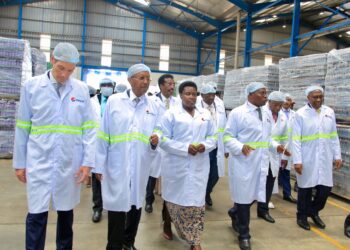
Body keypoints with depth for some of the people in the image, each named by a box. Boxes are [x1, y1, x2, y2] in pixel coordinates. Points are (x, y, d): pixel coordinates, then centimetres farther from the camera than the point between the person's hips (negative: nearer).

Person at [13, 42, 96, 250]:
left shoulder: (82, 90, 1)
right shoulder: (31, 86, 0)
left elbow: (89, 128, 2)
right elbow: (22, 128, 4)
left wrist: (88, 162, -4)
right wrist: (20, 162, 5)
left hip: (70, 164, 1)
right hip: (39, 163, -1)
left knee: (66, 212, 14)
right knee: (37, 215, 1)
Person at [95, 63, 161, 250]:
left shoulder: (153, 106, 6)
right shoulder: (113, 101, -1)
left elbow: (156, 135, 11)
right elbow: (103, 135, -2)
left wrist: (155, 141, -14)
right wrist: (100, 165, -4)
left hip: (141, 167, 3)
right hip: (117, 165, -3)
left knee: (136, 204, 15)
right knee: (117, 205, 2)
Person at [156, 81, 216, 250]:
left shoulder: (206, 115, 11)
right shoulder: (171, 114, -2)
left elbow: (213, 137, 12)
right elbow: (164, 140, -8)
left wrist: (205, 146, -11)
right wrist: (186, 148, -18)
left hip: (199, 167, 3)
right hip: (176, 167, -2)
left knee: (196, 203, 4)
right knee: (175, 201, 10)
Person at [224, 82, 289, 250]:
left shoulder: (265, 115, 14)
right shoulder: (237, 113, -10)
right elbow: (228, 137, -12)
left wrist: (275, 146, 3)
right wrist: (241, 147, -29)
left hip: (260, 163, 7)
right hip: (243, 163, -7)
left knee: (254, 196, 14)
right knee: (244, 198, 4)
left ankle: (234, 213, 44)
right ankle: (244, 235, 22)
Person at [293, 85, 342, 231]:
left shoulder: (329, 112, 7)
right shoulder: (300, 114, -6)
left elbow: (333, 136, 10)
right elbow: (296, 139, -8)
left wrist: (337, 156, 6)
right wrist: (297, 161, -13)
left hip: (325, 159, 4)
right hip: (307, 159, -4)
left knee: (326, 188, 6)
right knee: (305, 189, 7)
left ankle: (314, 211, 32)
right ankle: (302, 216, 27)